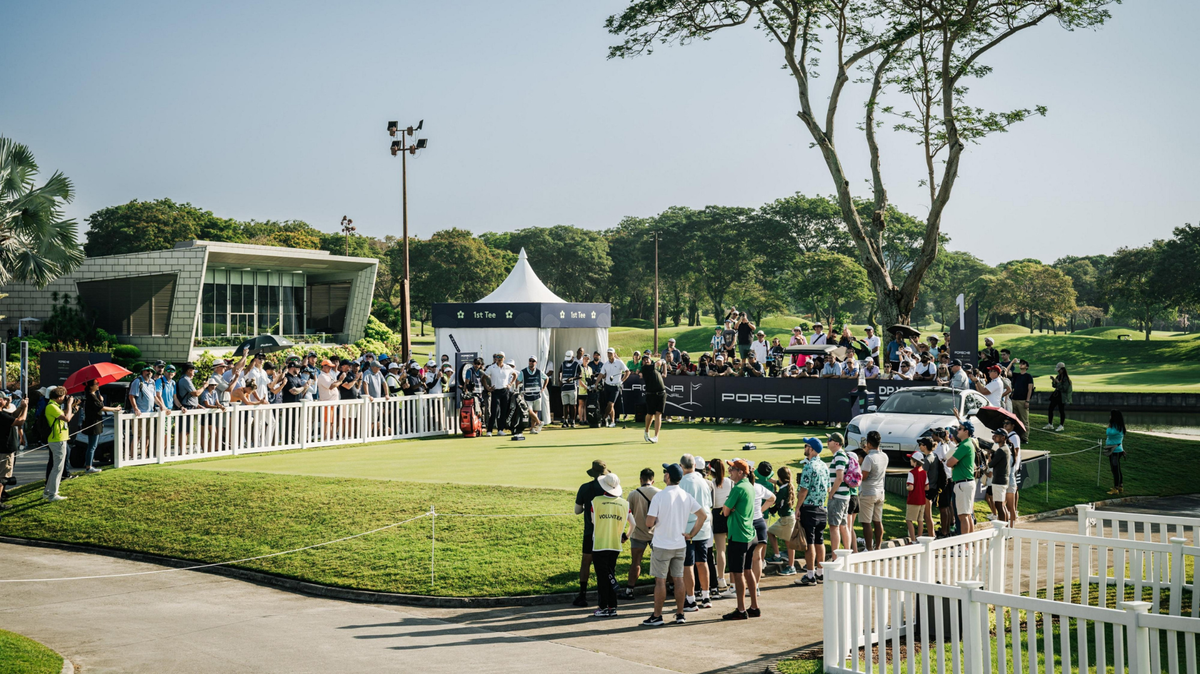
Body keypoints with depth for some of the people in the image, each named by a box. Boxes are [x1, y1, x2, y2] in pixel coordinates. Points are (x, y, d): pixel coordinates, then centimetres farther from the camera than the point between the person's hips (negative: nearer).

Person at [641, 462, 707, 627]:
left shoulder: (659, 496, -15)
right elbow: (703, 515, 2)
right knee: (678, 579, 12)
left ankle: (657, 616, 7)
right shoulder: (686, 496, 1)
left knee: (660, 580, 2)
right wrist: (691, 534, 7)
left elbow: (649, 523, -17)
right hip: (680, 545, 5)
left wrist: (649, 513, 5)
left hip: (662, 545, -5)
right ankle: (680, 615, 16)